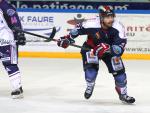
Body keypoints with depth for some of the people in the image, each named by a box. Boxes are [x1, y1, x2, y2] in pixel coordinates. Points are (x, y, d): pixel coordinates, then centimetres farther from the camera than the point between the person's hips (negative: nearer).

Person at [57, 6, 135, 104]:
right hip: (91, 47, -1)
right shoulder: (91, 24, -31)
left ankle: (123, 94, 12)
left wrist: (107, 48, -50)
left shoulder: (118, 27, -30)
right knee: (91, 65, -25)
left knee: (118, 69, -8)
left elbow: (120, 46, -35)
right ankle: (90, 86, 6)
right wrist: (68, 38, -11)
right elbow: (79, 29, -10)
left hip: (109, 50, 2)